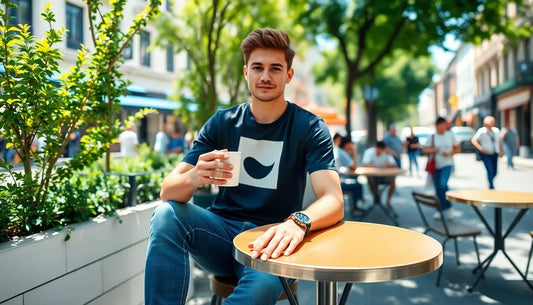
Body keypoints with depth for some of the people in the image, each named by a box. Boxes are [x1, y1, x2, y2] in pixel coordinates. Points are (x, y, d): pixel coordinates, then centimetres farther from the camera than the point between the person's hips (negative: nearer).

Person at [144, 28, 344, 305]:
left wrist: (298, 222, -41)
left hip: (269, 241, -2)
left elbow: (334, 202, -17)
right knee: (166, 214, -26)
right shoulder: (222, 123, 1)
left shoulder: (310, 128, -5)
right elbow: (168, 192, -6)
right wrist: (194, 178, -30)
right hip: (222, 229, 3)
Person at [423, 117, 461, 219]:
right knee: (438, 188, 6)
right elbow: (425, 150, 2)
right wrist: (433, 150, -17)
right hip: (435, 165, 2)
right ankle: (441, 210, 21)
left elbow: (458, 149, 8)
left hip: (446, 165, -2)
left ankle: (448, 208, -4)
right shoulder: (432, 137, 5)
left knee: (443, 184, -21)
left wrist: (450, 153, -10)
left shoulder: (450, 135, 3)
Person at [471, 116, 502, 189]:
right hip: (486, 155, -5)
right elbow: (473, 140, -8)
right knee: (490, 171, -15)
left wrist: (500, 151, 17)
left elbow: (499, 141, 22)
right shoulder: (481, 131, -9)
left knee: (495, 172, 8)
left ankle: (489, 183, 34)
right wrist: (480, 148, -19)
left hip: (495, 154, 6)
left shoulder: (496, 130, 8)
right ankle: (492, 187, -8)